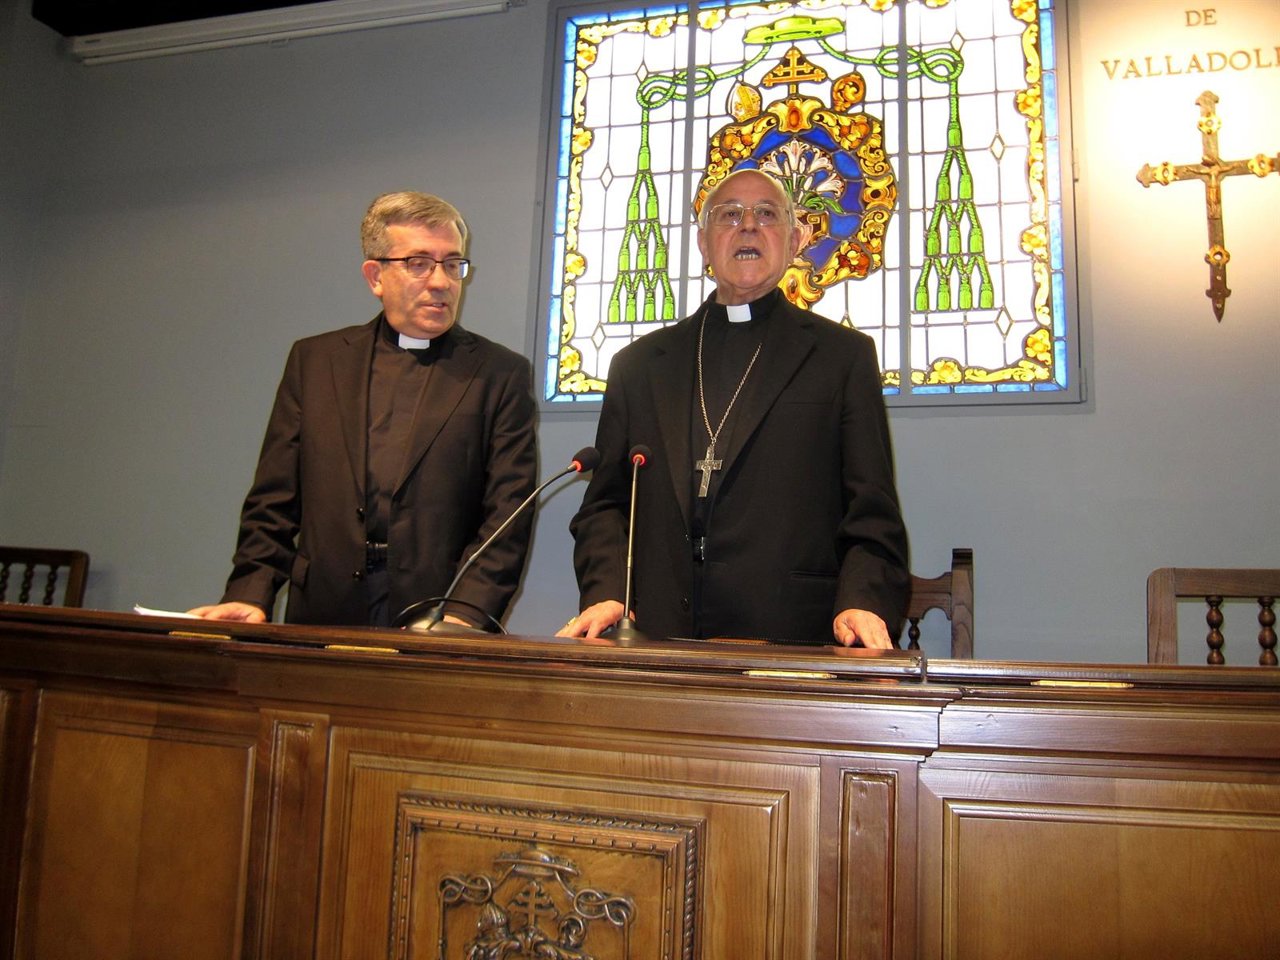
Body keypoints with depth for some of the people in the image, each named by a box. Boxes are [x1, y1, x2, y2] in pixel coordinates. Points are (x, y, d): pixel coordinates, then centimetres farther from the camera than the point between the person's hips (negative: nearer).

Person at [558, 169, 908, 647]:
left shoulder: (845, 355, 13)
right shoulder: (639, 363, 20)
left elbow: (873, 515, 8)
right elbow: (604, 503, 18)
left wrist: (862, 604, -10)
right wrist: (605, 594, 1)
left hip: (790, 642, -1)